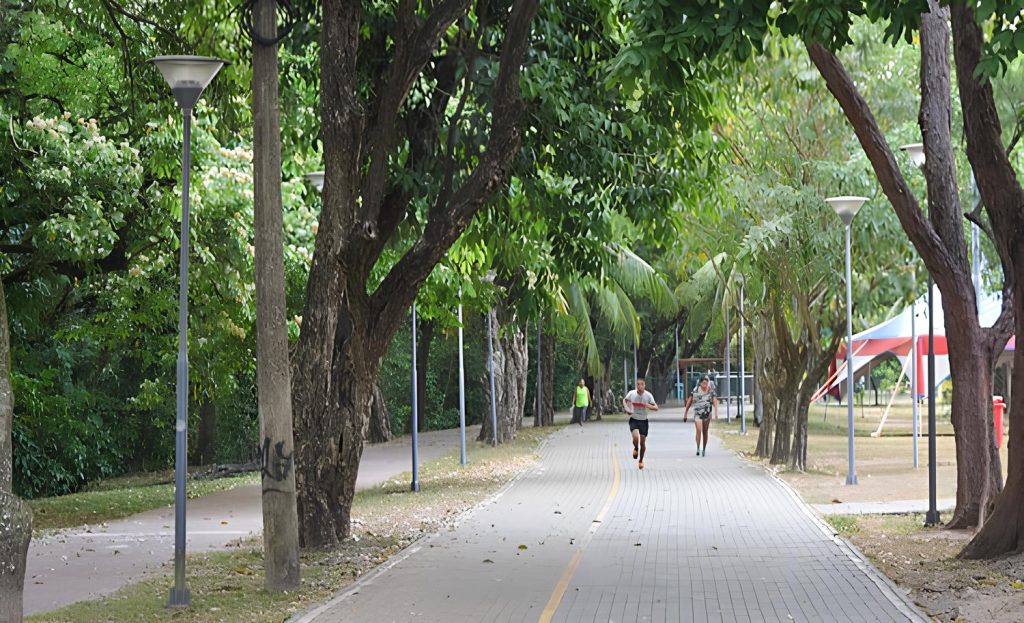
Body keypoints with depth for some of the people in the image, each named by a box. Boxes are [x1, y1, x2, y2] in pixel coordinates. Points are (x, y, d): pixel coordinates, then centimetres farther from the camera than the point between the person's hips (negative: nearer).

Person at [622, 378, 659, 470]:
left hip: (643, 420, 1)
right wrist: (627, 409, -7)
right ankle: (636, 448, 12)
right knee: (635, 437, -24)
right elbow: (624, 400, 11)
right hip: (634, 419, -1)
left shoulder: (648, 395, -12)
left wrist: (649, 406, -30)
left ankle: (641, 461, 28)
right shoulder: (631, 393, -9)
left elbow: (656, 408, -9)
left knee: (642, 442, 5)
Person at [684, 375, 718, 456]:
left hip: (707, 414, 2)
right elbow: (689, 402, 2)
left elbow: (715, 401, -10)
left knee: (705, 432, 10)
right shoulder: (695, 391, -4)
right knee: (699, 430, -17)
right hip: (697, 413, -2)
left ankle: (704, 449, 23)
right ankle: (698, 449, -10)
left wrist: (716, 412, -26)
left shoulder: (711, 391, -1)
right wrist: (685, 414, 4)